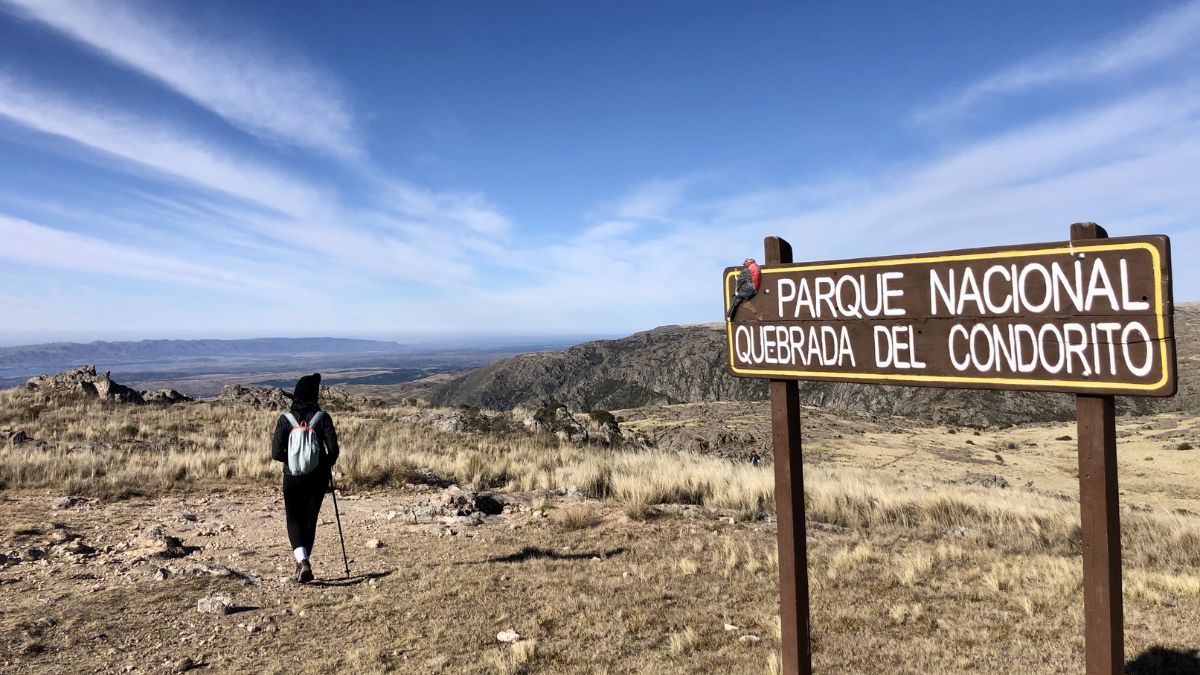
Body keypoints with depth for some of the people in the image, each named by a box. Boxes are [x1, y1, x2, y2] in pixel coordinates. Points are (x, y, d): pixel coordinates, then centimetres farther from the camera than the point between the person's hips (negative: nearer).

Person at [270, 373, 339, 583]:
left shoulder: (285, 420, -6)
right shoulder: (322, 417, -8)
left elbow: (276, 453, -8)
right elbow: (333, 449, -11)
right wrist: (326, 465, 9)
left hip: (292, 477, 0)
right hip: (318, 477, 1)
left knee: (294, 520, 7)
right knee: (310, 520, 14)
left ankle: (302, 561, -13)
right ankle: (303, 563, 21)